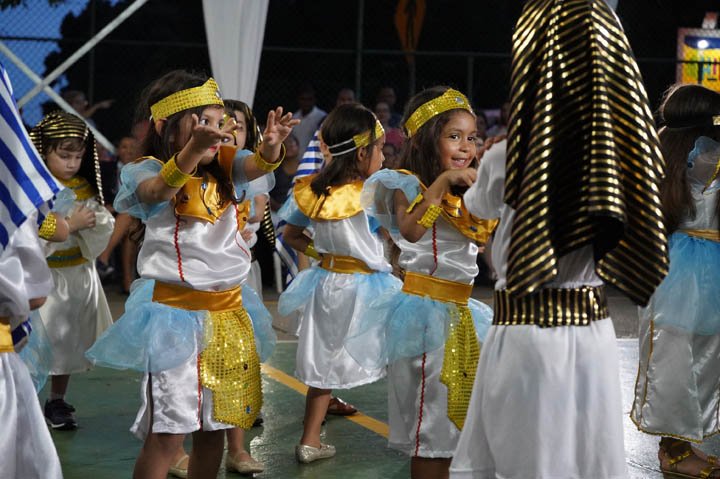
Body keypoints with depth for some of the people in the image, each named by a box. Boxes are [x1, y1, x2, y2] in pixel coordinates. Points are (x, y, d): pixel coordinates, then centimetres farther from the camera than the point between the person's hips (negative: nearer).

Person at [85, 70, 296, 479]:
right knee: (167, 432, -9)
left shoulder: (225, 167, 5)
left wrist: (272, 145, -42)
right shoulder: (150, 170, -10)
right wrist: (193, 150, -55)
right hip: (176, 310, -5)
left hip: (228, 310, 6)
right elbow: (158, 190, -34)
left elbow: (258, 166, -16)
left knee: (215, 426, 12)